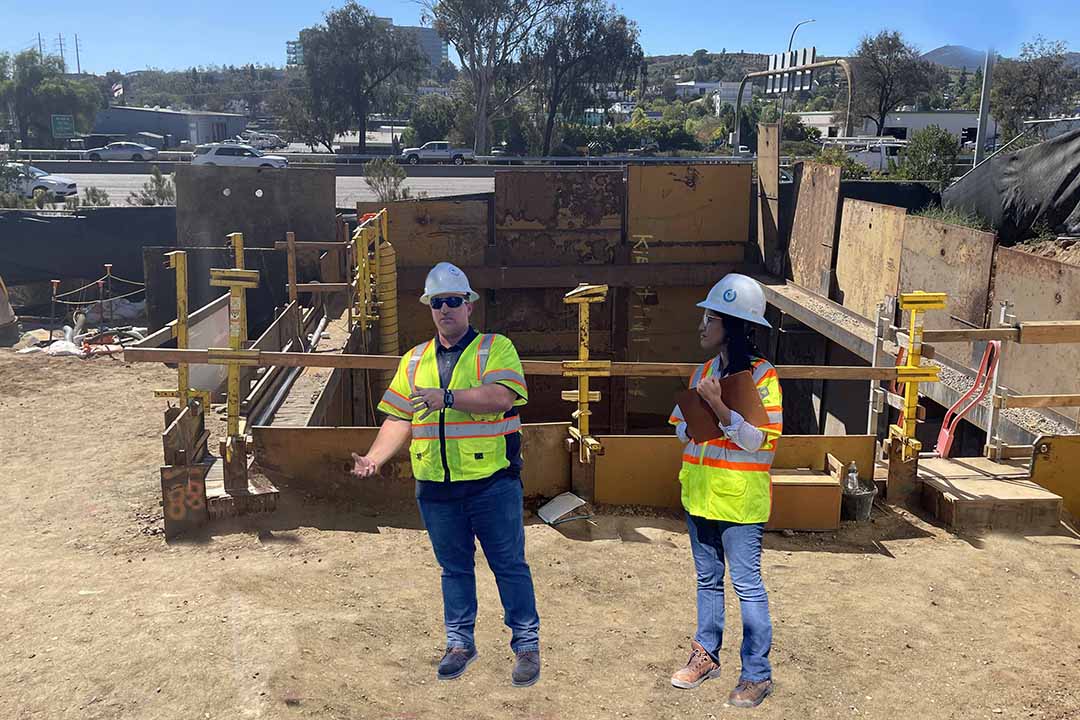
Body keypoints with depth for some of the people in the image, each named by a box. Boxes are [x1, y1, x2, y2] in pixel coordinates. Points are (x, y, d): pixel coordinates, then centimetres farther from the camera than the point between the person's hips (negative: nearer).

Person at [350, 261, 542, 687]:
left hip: (492, 481, -4)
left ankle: (526, 644, 17)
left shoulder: (496, 348, -2)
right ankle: (460, 643, 30)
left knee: (508, 564, 4)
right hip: (435, 487, 4)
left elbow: (501, 397, -20)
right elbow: (399, 418, 10)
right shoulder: (414, 361, 12)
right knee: (454, 567, 15)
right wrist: (375, 457, -4)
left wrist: (447, 397, -27)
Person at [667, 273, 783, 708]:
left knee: (747, 584, 0)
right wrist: (692, 431, -7)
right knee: (708, 579, 17)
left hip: (740, 498, -7)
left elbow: (761, 440, -19)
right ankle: (706, 655, 30)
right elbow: (680, 422, 15)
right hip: (699, 491, 7)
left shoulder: (761, 376, -13)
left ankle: (757, 673, 11)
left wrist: (718, 407, -25)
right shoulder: (703, 371, 8)